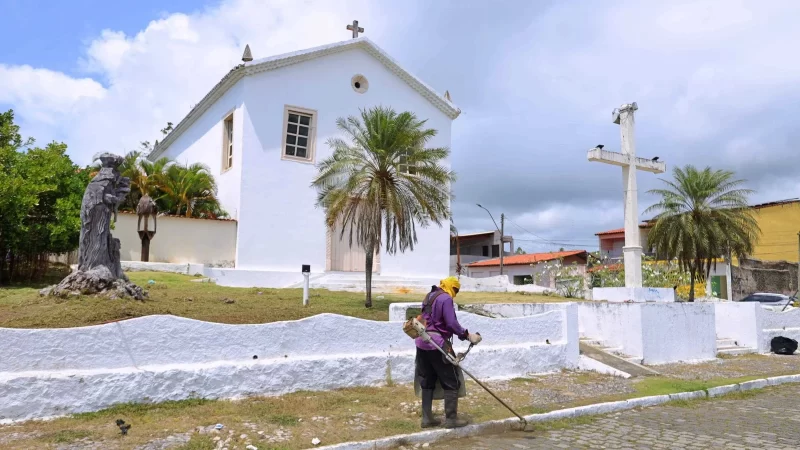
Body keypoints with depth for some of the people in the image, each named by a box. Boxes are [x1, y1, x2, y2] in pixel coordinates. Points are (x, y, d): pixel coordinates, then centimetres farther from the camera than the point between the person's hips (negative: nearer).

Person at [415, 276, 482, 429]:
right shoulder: (446, 298, -10)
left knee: (427, 382, 14)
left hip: (422, 343, 9)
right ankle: (451, 419, 6)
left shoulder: (429, 296, 17)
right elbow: (452, 323, -18)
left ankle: (427, 418, 17)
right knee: (451, 383, 3)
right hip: (438, 344, -9)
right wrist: (467, 335, -10)